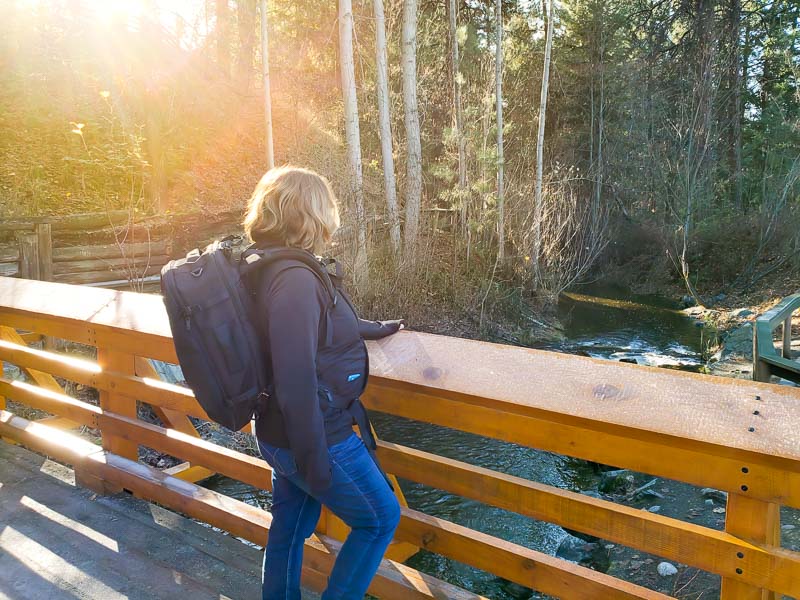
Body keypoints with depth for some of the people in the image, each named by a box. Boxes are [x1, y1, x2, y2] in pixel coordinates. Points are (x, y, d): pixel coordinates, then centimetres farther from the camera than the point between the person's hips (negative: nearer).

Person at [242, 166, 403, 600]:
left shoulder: (271, 269, 3)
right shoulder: (294, 279, -28)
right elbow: (297, 383, -31)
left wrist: (372, 328, 32)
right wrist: (315, 461, -21)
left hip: (279, 435, 9)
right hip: (317, 439, -9)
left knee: (290, 527, 24)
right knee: (381, 518, 13)